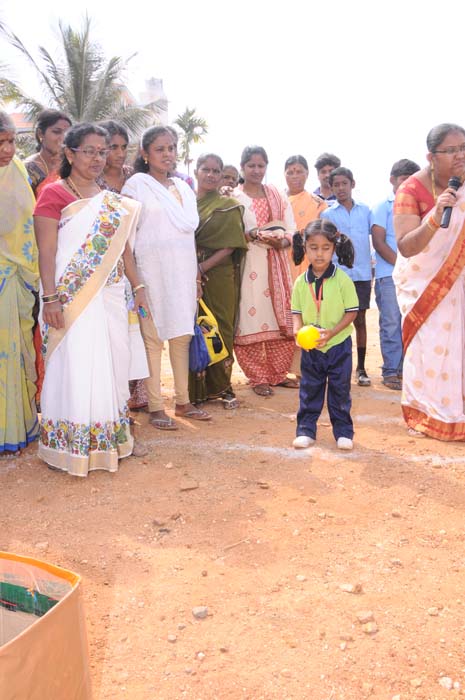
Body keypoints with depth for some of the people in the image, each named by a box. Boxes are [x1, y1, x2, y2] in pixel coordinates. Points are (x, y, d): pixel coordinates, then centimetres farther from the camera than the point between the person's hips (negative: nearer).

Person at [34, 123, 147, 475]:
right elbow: (46, 251, -10)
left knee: (112, 364, 10)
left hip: (110, 297, 6)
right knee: (75, 367, -2)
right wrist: (51, 299, -17)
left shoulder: (113, 201, 15)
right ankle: (72, 445, 11)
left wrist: (138, 287, 12)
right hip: (72, 297, -6)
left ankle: (110, 437, 24)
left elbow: (124, 248, 17)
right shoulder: (54, 194, -4)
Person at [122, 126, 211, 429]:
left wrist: (196, 273, 15)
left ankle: (183, 401, 18)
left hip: (183, 271, 6)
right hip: (152, 270, -5)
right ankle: (155, 407, 3)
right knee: (153, 337, -3)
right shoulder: (137, 185, -1)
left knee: (183, 335, 8)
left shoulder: (184, 187, 16)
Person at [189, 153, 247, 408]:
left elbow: (231, 246, -4)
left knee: (220, 330, 2)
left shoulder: (229, 207, 4)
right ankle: (195, 389, 10)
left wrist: (203, 267, -14)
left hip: (219, 276, -2)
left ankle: (221, 387, 13)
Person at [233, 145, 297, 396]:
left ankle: (278, 373, 16)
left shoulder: (277, 195, 15)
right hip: (247, 265, -4)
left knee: (279, 319, 4)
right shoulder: (233, 198, 2)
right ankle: (258, 378, 4)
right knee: (251, 319, -6)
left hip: (275, 265, 4)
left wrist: (282, 241, -9)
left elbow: (291, 228, 11)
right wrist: (250, 235, -21)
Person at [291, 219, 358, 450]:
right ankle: (306, 430, 21)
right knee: (309, 390, 10)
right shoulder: (301, 282, -2)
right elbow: (297, 312, 5)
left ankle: (343, 431, 20)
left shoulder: (342, 280, -10)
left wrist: (332, 332, -20)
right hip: (310, 347, 2)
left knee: (340, 390, 8)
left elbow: (351, 312, -8)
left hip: (339, 345, -2)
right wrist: (298, 330, -15)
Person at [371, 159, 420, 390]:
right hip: (389, 274, -4)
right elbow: (379, 242, -4)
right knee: (391, 323, -3)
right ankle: (390, 371, 3)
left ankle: (405, 368, 13)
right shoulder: (382, 207, 4)